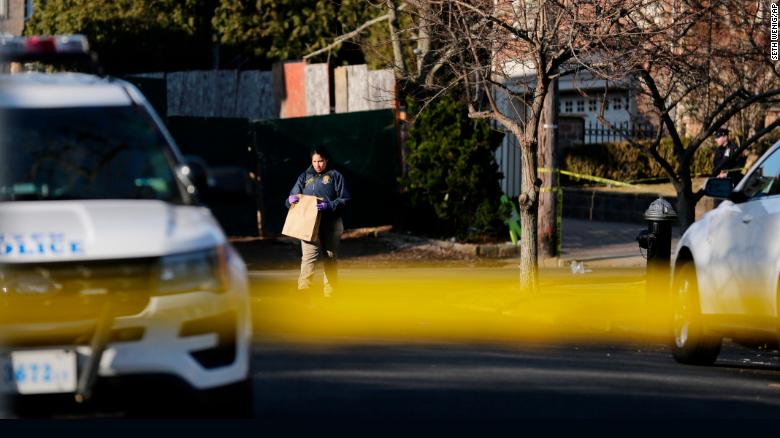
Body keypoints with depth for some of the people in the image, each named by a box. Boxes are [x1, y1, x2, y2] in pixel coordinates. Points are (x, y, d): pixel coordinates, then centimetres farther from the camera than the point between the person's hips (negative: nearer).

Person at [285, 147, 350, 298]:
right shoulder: (305, 176, 12)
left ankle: (329, 292, 16)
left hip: (331, 224, 0)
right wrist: (291, 199, -11)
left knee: (330, 258, 8)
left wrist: (329, 206, -19)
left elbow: (345, 199, -2)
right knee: (309, 256, -16)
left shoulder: (335, 176, 4)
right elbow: (291, 199, 13)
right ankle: (303, 289, -27)